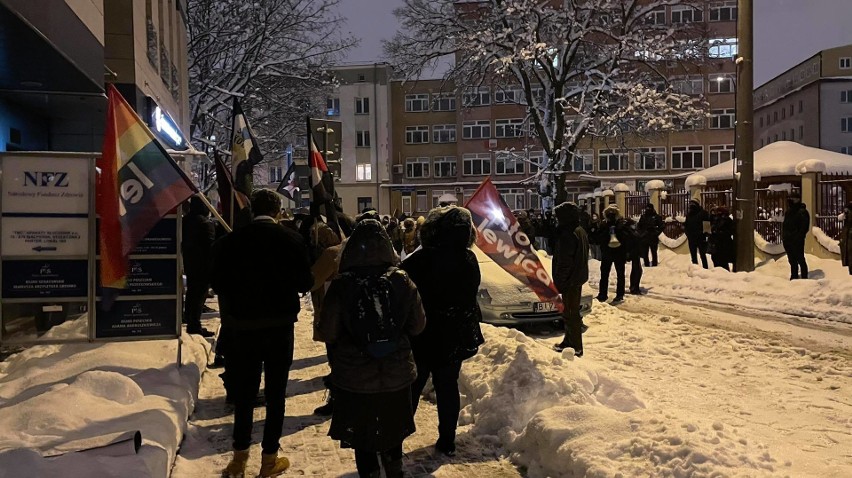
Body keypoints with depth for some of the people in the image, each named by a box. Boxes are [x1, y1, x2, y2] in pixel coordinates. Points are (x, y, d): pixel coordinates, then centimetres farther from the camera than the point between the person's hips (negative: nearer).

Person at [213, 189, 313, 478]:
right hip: (279, 324, -2)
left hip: (243, 325, 2)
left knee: (244, 390, 14)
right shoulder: (291, 239, -9)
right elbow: (305, 283, -6)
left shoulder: (231, 240, -5)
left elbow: (218, 283, 0)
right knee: (275, 392, 9)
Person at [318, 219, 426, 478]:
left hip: (355, 377, -2)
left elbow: (328, 333, -12)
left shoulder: (341, 285, -16)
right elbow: (418, 325, -2)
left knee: (362, 435, 16)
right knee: (392, 430, 25)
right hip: (397, 373, 3)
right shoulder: (402, 280, -10)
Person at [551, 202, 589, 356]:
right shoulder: (581, 231, 11)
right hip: (579, 277, 10)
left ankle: (576, 347, 5)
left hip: (569, 280, -10)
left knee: (570, 313, -2)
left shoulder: (567, 235, -22)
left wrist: (558, 282, -17)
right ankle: (569, 341, 32)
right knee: (572, 311, 20)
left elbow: (564, 262, -24)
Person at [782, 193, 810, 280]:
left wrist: (799, 236, -20)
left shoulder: (802, 212, -8)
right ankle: (794, 277, 23)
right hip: (787, 240, 8)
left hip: (797, 240, -8)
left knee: (800, 260, -4)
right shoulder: (788, 212, 16)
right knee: (792, 260, 14)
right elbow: (784, 225, 21)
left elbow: (804, 227, -13)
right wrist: (783, 236, 11)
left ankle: (804, 277, 2)